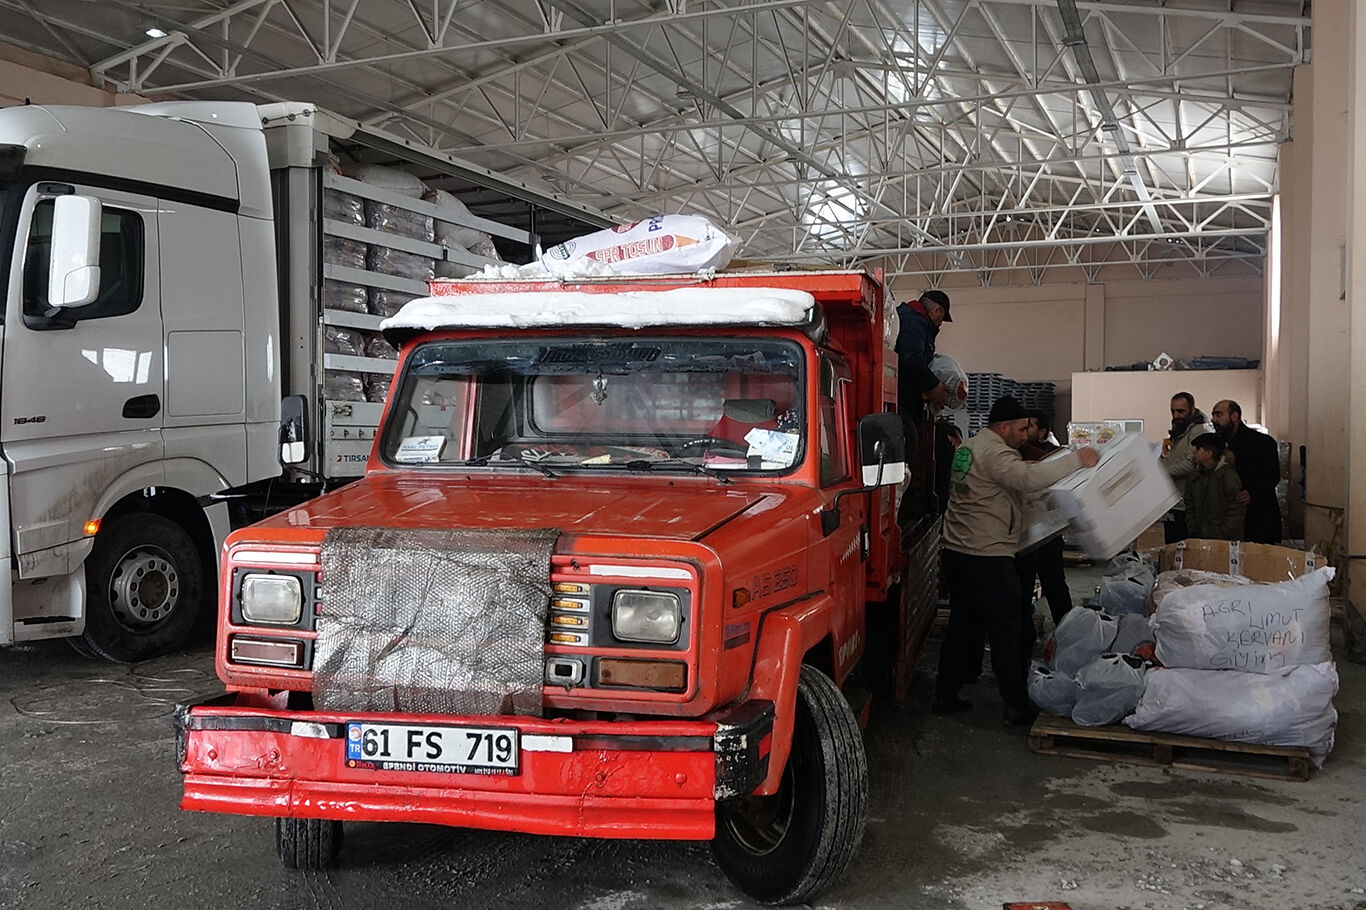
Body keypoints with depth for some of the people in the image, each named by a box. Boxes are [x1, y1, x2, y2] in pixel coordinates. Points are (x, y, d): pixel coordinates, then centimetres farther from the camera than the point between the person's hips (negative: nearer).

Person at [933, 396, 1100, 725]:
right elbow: (1027, 478, -31)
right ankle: (1017, 704, 4)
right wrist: (1076, 460, -26)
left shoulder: (968, 448, 18)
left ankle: (946, 695, 19)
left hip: (957, 551, 10)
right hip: (988, 557, -10)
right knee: (1006, 630, -2)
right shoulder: (994, 452, -14)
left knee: (963, 625, 15)